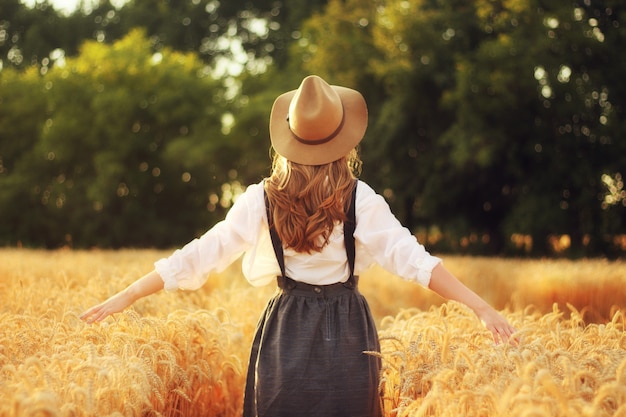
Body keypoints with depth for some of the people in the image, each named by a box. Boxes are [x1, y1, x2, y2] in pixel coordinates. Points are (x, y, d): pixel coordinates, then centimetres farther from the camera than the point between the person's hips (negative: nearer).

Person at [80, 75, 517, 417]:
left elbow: (198, 257, -7)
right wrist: (481, 306, -14)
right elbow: (413, 259, -15)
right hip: (347, 338, -1)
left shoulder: (262, 200, -6)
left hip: (285, 335, 1)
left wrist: (125, 297, -1)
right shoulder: (360, 200, -9)